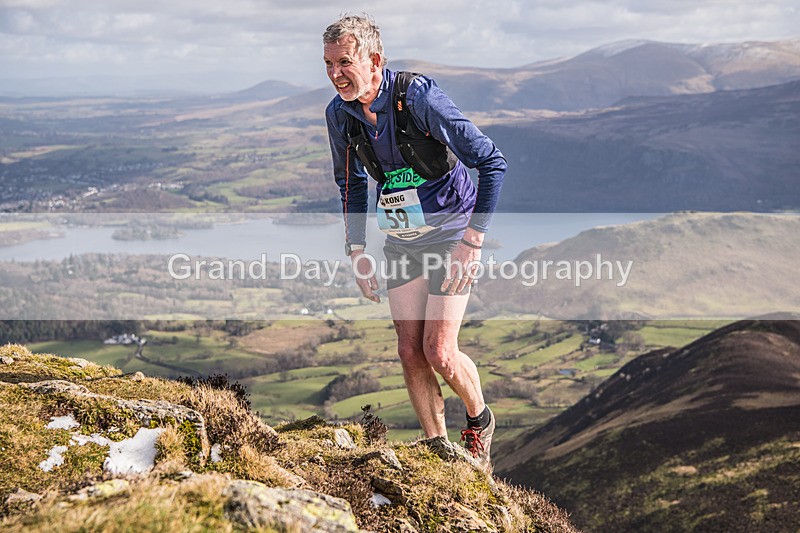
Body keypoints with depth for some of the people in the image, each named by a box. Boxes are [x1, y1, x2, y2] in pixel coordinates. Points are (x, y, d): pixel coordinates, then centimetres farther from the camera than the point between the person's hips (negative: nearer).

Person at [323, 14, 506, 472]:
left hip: (451, 236, -5)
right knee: (411, 353, 2)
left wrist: (472, 241, -23)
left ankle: (480, 421, 20)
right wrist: (357, 253, 9)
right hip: (401, 243, 5)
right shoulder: (340, 114, -6)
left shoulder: (420, 97, -25)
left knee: (439, 351, -10)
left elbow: (493, 164, -21)